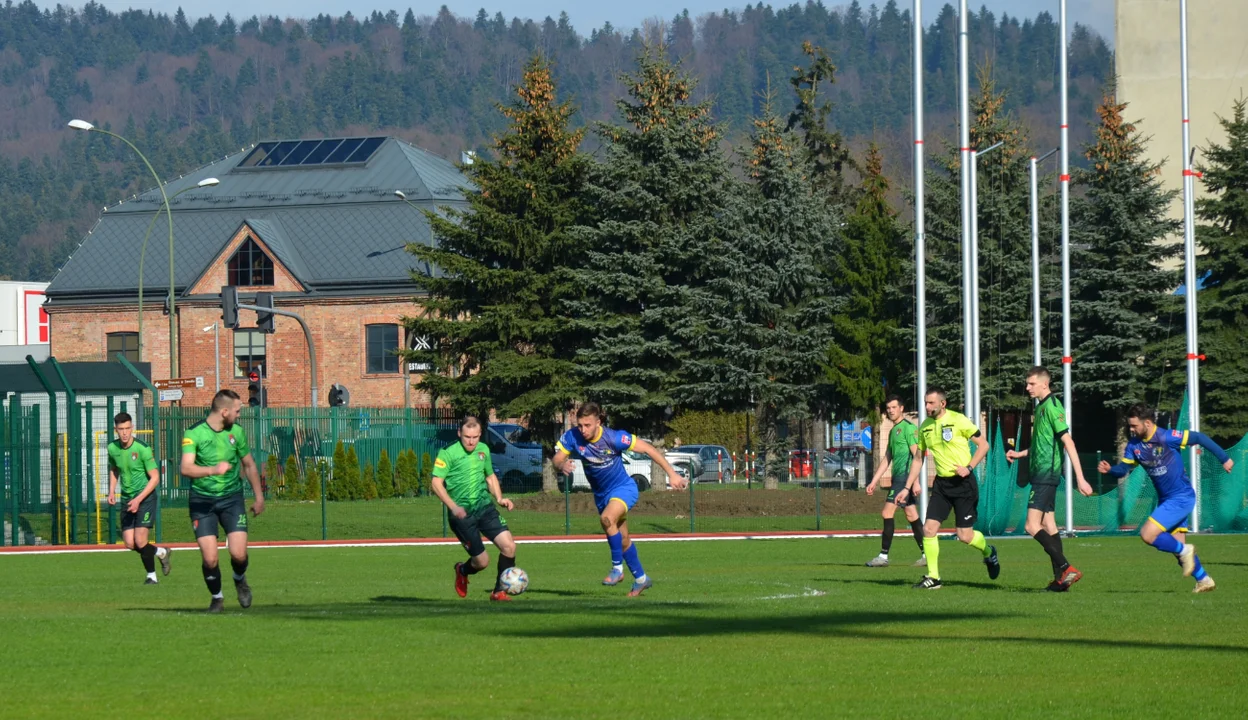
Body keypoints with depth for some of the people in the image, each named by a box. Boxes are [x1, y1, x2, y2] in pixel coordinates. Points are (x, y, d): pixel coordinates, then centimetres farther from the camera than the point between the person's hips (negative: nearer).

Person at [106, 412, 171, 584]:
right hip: (127, 499, 5)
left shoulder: (142, 449, -16)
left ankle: (151, 575, 10)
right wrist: (111, 492, 6)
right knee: (130, 544, 0)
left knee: (140, 541, -13)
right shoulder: (113, 448, 0)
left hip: (145, 498, -5)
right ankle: (161, 552, 28)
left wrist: (138, 499, -21)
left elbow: (155, 478, -14)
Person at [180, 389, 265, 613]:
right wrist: (214, 470, -39)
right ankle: (217, 598, 17)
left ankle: (240, 580, 23)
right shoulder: (193, 433, -12)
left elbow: (249, 465, 16)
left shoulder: (236, 431, 2)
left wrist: (259, 496, 19)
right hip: (202, 501, -2)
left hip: (232, 498, 2)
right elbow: (186, 468, -24)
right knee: (210, 559, -10)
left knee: (238, 554, -12)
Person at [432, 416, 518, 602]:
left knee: (509, 546, -12)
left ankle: (499, 592, 6)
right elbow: (437, 483, -13)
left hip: (484, 506, 5)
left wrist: (499, 498, 7)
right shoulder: (448, 453, -10)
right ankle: (462, 571, 35)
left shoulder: (483, 449, 8)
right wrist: (453, 507, -25)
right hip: (462, 514, -5)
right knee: (482, 561, -3)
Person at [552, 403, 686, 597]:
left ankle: (617, 567, -18)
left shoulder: (614, 438, -27)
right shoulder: (572, 437, -17)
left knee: (607, 518, -33)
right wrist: (561, 465, -39)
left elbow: (647, 448, -20)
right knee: (622, 540, 14)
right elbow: (556, 460, -12)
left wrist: (672, 473, -19)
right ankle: (641, 579, 33)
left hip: (623, 488, -5)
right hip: (601, 494, 5)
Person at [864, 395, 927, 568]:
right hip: (898, 477, 9)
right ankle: (926, 554, 9)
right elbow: (887, 459, 25)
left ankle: (883, 556, -11)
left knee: (888, 513, -11)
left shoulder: (908, 427, -8)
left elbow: (916, 455, -14)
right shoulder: (893, 431, 21)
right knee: (911, 515, 8)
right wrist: (874, 482, 23)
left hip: (904, 475, -9)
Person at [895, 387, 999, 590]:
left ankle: (989, 552, 29)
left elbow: (983, 444, -6)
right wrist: (907, 488, 11)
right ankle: (932, 577, 0)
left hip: (963, 482, -5)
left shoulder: (958, 421, -11)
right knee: (929, 528, -8)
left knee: (965, 535, -4)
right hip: (941, 482, 5)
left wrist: (969, 467, -19)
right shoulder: (925, 427, 6)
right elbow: (918, 459, 16)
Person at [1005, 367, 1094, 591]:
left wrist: (1080, 479, -24)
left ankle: (1067, 568, -18)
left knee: (1032, 526, -15)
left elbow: (1068, 443, -20)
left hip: (1046, 472, -10)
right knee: (1048, 525, 10)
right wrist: (1020, 454, 19)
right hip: (1042, 473, 10)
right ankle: (1060, 578, 11)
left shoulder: (1052, 407, -14)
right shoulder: (1040, 406, 15)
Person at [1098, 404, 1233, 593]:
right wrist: (1109, 469, -22)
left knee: (1147, 534, -19)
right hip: (1165, 499, 8)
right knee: (1177, 544, 12)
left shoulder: (1166, 437, -21)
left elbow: (1199, 438, -15)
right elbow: (1123, 468, 1)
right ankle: (1204, 580, 25)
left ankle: (1185, 551, -1)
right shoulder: (1134, 444, 0)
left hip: (1181, 497, -8)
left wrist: (1224, 459, -10)